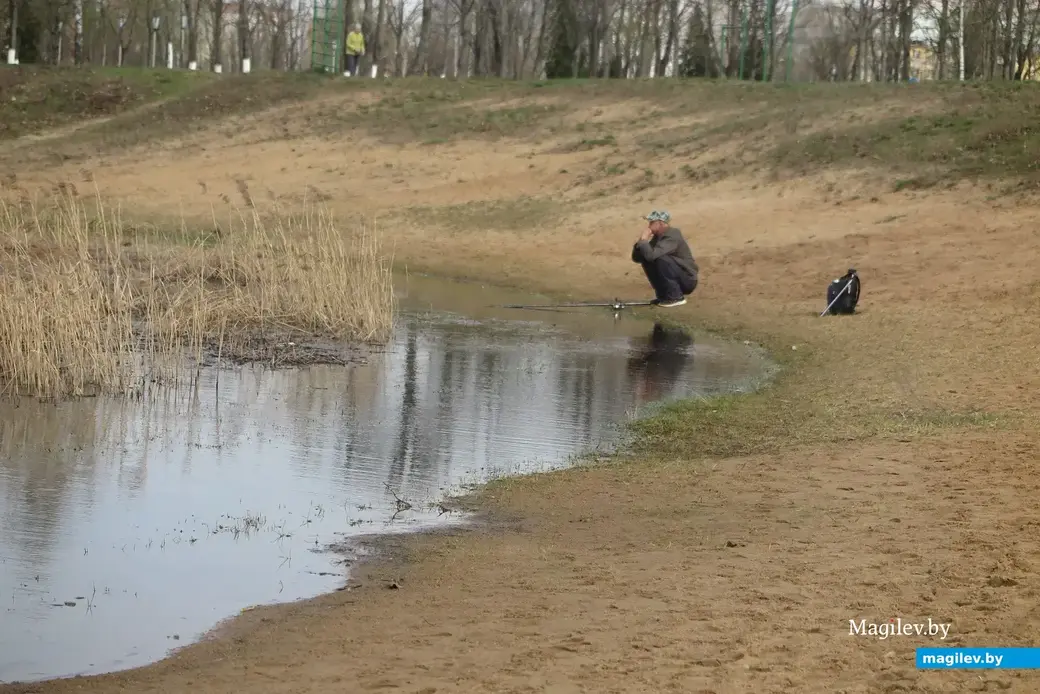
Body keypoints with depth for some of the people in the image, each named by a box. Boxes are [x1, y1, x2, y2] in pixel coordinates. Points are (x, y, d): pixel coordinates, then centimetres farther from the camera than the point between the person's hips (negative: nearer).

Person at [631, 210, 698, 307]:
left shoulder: (672, 236, -21)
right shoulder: (657, 237, 6)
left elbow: (651, 255, -36)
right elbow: (637, 258, 6)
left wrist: (644, 239, -19)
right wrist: (641, 240, -10)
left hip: (687, 281, -8)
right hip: (675, 281, 8)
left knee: (661, 259, -28)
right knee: (645, 259, -1)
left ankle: (675, 297, -17)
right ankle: (664, 295, 5)